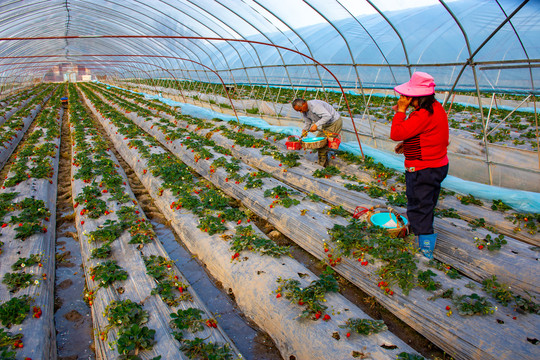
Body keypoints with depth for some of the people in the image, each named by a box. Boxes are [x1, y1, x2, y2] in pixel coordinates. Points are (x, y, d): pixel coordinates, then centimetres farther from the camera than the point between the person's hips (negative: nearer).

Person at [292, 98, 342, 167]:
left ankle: (322, 165, -1)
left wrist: (316, 125, -38)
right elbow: (307, 122, 12)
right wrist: (305, 129, -8)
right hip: (326, 124, 10)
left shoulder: (314, 105, -31)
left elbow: (328, 116, -37)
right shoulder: (304, 111, -1)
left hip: (335, 122, -10)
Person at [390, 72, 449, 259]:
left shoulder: (423, 115, -27)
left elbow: (396, 134, -27)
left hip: (422, 170, -10)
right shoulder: (436, 107, 5)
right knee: (427, 205, 25)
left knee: (419, 207, 1)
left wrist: (401, 110, -19)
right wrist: (408, 144, 9)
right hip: (439, 165, 10)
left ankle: (426, 249, 9)